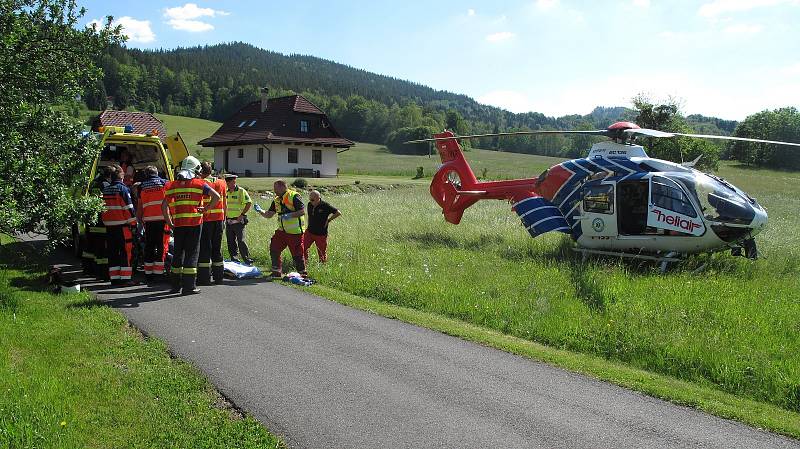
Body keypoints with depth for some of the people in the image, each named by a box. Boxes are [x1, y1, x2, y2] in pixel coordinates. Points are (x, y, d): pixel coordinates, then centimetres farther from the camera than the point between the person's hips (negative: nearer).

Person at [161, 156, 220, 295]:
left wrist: (169, 223, 11)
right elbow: (216, 196, -12)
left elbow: (164, 206, 6)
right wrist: (207, 208, -3)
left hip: (178, 224, 3)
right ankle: (189, 286, -3)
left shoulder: (172, 185, 9)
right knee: (192, 253, 0)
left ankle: (176, 285, 21)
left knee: (177, 252, 14)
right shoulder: (199, 184, -1)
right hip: (194, 223, -3)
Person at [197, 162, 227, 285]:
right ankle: (218, 277, 15)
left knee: (204, 248, 1)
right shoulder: (221, 183, 9)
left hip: (206, 219, -5)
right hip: (219, 219, 5)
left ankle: (204, 278, 0)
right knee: (217, 247, 12)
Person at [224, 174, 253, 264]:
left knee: (241, 240, -9)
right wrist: (225, 215, 11)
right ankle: (234, 259, 18)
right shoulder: (226, 192, 11)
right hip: (229, 221, 6)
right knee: (230, 241, 9)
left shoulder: (241, 191, -8)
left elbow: (249, 203, -11)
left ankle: (247, 259, -3)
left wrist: (242, 214, -15)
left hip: (238, 220, -6)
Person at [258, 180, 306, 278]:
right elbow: (269, 215, 12)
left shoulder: (294, 196, -12)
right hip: (282, 231, 8)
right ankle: (276, 272, 20)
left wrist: (290, 215, -27)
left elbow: (302, 211, -17)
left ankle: (303, 274, 10)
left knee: (297, 254, -3)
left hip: (295, 232, -8)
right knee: (274, 249, 8)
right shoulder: (277, 200, 11)